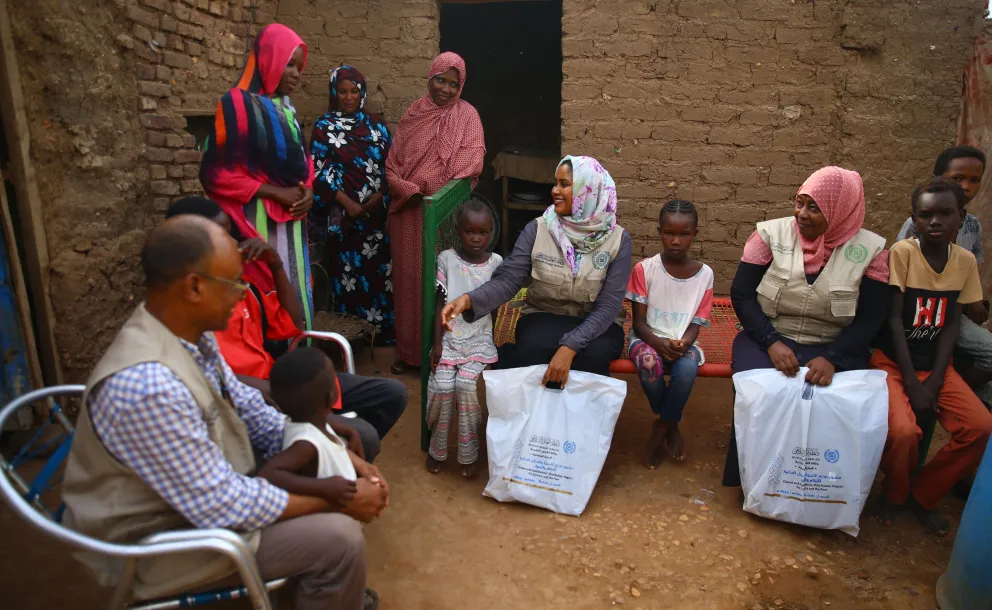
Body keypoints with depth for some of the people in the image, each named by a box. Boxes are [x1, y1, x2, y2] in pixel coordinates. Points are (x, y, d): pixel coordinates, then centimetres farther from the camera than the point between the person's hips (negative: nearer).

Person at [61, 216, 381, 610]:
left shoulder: (188, 332, -7)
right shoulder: (146, 387, -35)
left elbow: (246, 407, 3)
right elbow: (225, 506, -30)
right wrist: (334, 501, -18)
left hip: (205, 486, 9)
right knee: (339, 538, -18)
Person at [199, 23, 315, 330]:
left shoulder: (287, 108, 13)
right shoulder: (237, 103, -9)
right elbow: (216, 173, -13)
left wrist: (308, 189, 1)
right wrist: (276, 193, -15)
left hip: (291, 221, 7)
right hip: (259, 222, -7)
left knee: (295, 293, 10)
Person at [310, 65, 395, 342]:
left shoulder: (376, 124, 10)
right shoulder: (324, 127, 2)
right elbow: (320, 171, -5)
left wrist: (379, 197, -9)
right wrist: (348, 204, -14)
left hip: (378, 211, 3)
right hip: (343, 214, -2)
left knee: (381, 269, 4)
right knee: (348, 270, 1)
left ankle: (383, 329, 17)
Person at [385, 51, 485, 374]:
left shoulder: (466, 115, 2)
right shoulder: (413, 114, 10)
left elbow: (471, 162, -9)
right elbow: (393, 162, 7)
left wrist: (439, 193, -22)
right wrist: (409, 191, -12)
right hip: (410, 210, 3)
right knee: (409, 276, 7)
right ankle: (408, 350, 19)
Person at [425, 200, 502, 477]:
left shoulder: (496, 262, 1)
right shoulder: (447, 259, -1)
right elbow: (440, 304, 0)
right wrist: (437, 343, -5)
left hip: (479, 338, 0)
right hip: (449, 337, 0)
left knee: (465, 384, -21)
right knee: (442, 386, -17)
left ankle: (468, 454, 0)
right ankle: (437, 449, 9)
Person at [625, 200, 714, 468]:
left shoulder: (704, 274, -1)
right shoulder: (644, 269, -7)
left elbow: (696, 323, 0)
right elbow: (639, 322, -5)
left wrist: (682, 343, -22)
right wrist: (659, 343, -25)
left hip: (682, 343, 1)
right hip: (648, 338, -1)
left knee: (687, 369, -33)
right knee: (649, 362, -35)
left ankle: (661, 427, -5)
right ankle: (671, 426, -5)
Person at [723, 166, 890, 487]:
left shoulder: (870, 250, -1)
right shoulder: (770, 233, -2)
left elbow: (870, 318, -2)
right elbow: (741, 294, -4)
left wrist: (832, 359, -18)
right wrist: (772, 343, -17)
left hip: (834, 350, 1)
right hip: (767, 340, 0)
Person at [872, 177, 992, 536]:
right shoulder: (902, 252, -14)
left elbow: (952, 325, 0)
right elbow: (894, 319, -14)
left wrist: (934, 381, -11)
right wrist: (912, 384, -17)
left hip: (935, 364, 5)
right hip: (892, 360, -5)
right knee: (904, 430, -27)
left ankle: (922, 495, 10)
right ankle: (895, 494, 7)